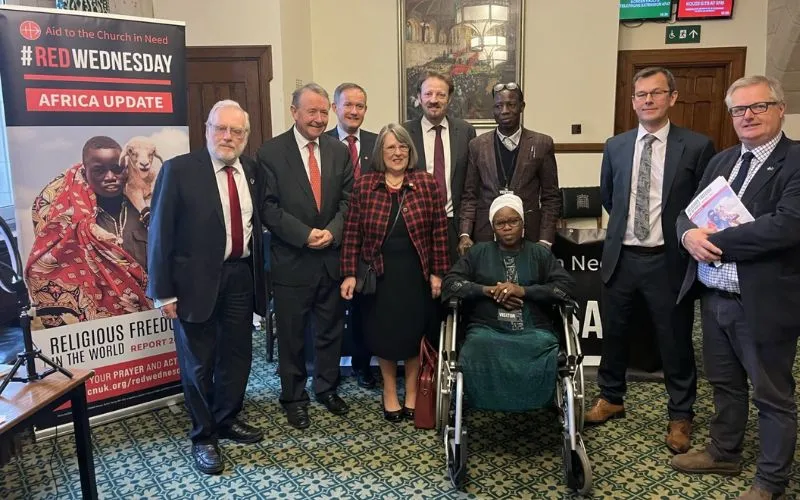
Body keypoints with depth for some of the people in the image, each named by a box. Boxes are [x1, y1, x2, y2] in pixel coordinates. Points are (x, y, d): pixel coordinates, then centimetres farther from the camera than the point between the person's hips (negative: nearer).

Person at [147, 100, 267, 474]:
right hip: (197, 280, -4)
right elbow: (161, 233, -11)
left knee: (237, 355, 16)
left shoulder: (252, 171, 4)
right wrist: (164, 292, -12)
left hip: (241, 276, 5)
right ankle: (203, 436, 27)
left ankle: (228, 419, 37)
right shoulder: (179, 170, -10)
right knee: (199, 362, 9)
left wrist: (260, 274, 5)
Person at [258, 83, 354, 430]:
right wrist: (304, 234, -18)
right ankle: (293, 397, 27)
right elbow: (268, 206, -11)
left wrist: (332, 231, -13)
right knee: (292, 334, 9)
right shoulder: (271, 152, -6)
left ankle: (327, 388, 36)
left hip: (332, 257, 4)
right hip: (292, 260, -3)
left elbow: (347, 199, 4)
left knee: (331, 330, 16)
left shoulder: (339, 151, 6)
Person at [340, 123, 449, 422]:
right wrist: (349, 274, -7)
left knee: (414, 333, 10)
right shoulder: (364, 186, -2)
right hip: (380, 273, 0)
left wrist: (438, 273, -5)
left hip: (417, 274, 0)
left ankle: (412, 392, 28)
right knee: (384, 334, 9)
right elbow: (352, 234, -2)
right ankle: (390, 392, 28)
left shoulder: (427, 184, -3)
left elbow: (439, 232, -2)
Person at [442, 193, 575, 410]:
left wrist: (523, 291, -8)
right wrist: (489, 290, -7)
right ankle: (484, 410, -16)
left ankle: (535, 409, -12)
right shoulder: (478, 252, 18)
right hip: (486, 328, 0)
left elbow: (566, 285, 5)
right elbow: (451, 282, 8)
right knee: (478, 351, -35)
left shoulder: (540, 253, 17)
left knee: (546, 354, -34)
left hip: (533, 330, 0)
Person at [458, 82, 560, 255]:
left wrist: (545, 240, -5)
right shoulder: (477, 145, 5)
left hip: (528, 235, -1)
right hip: (485, 235, 1)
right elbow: (469, 196, 5)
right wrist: (464, 234, -7)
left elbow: (551, 197, 2)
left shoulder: (542, 144, 1)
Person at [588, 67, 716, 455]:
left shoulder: (697, 146, -6)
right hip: (621, 257, 3)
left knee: (675, 340, 9)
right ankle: (611, 398, 37)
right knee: (614, 332, 16)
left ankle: (680, 415, 29)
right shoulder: (615, 146, 4)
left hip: (668, 260, -3)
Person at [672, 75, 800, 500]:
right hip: (713, 296, 7)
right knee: (724, 383, 23)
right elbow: (689, 210, 9)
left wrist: (715, 241, -20)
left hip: (763, 303, -7)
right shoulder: (721, 161, 11)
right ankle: (724, 453, 42)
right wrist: (689, 234, -15)